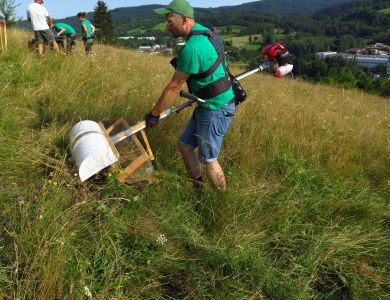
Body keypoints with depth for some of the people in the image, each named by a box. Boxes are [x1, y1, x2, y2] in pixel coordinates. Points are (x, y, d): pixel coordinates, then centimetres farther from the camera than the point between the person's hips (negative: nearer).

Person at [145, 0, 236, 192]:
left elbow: (174, 87, -17)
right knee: (185, 145, 15)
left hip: (216, 109, -10)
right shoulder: (201, 31, 6)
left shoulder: (191, 48, -24)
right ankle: (198, 189, 28)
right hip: (207, 104, 10)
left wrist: (155, 114, -5)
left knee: (208, 159, 0)